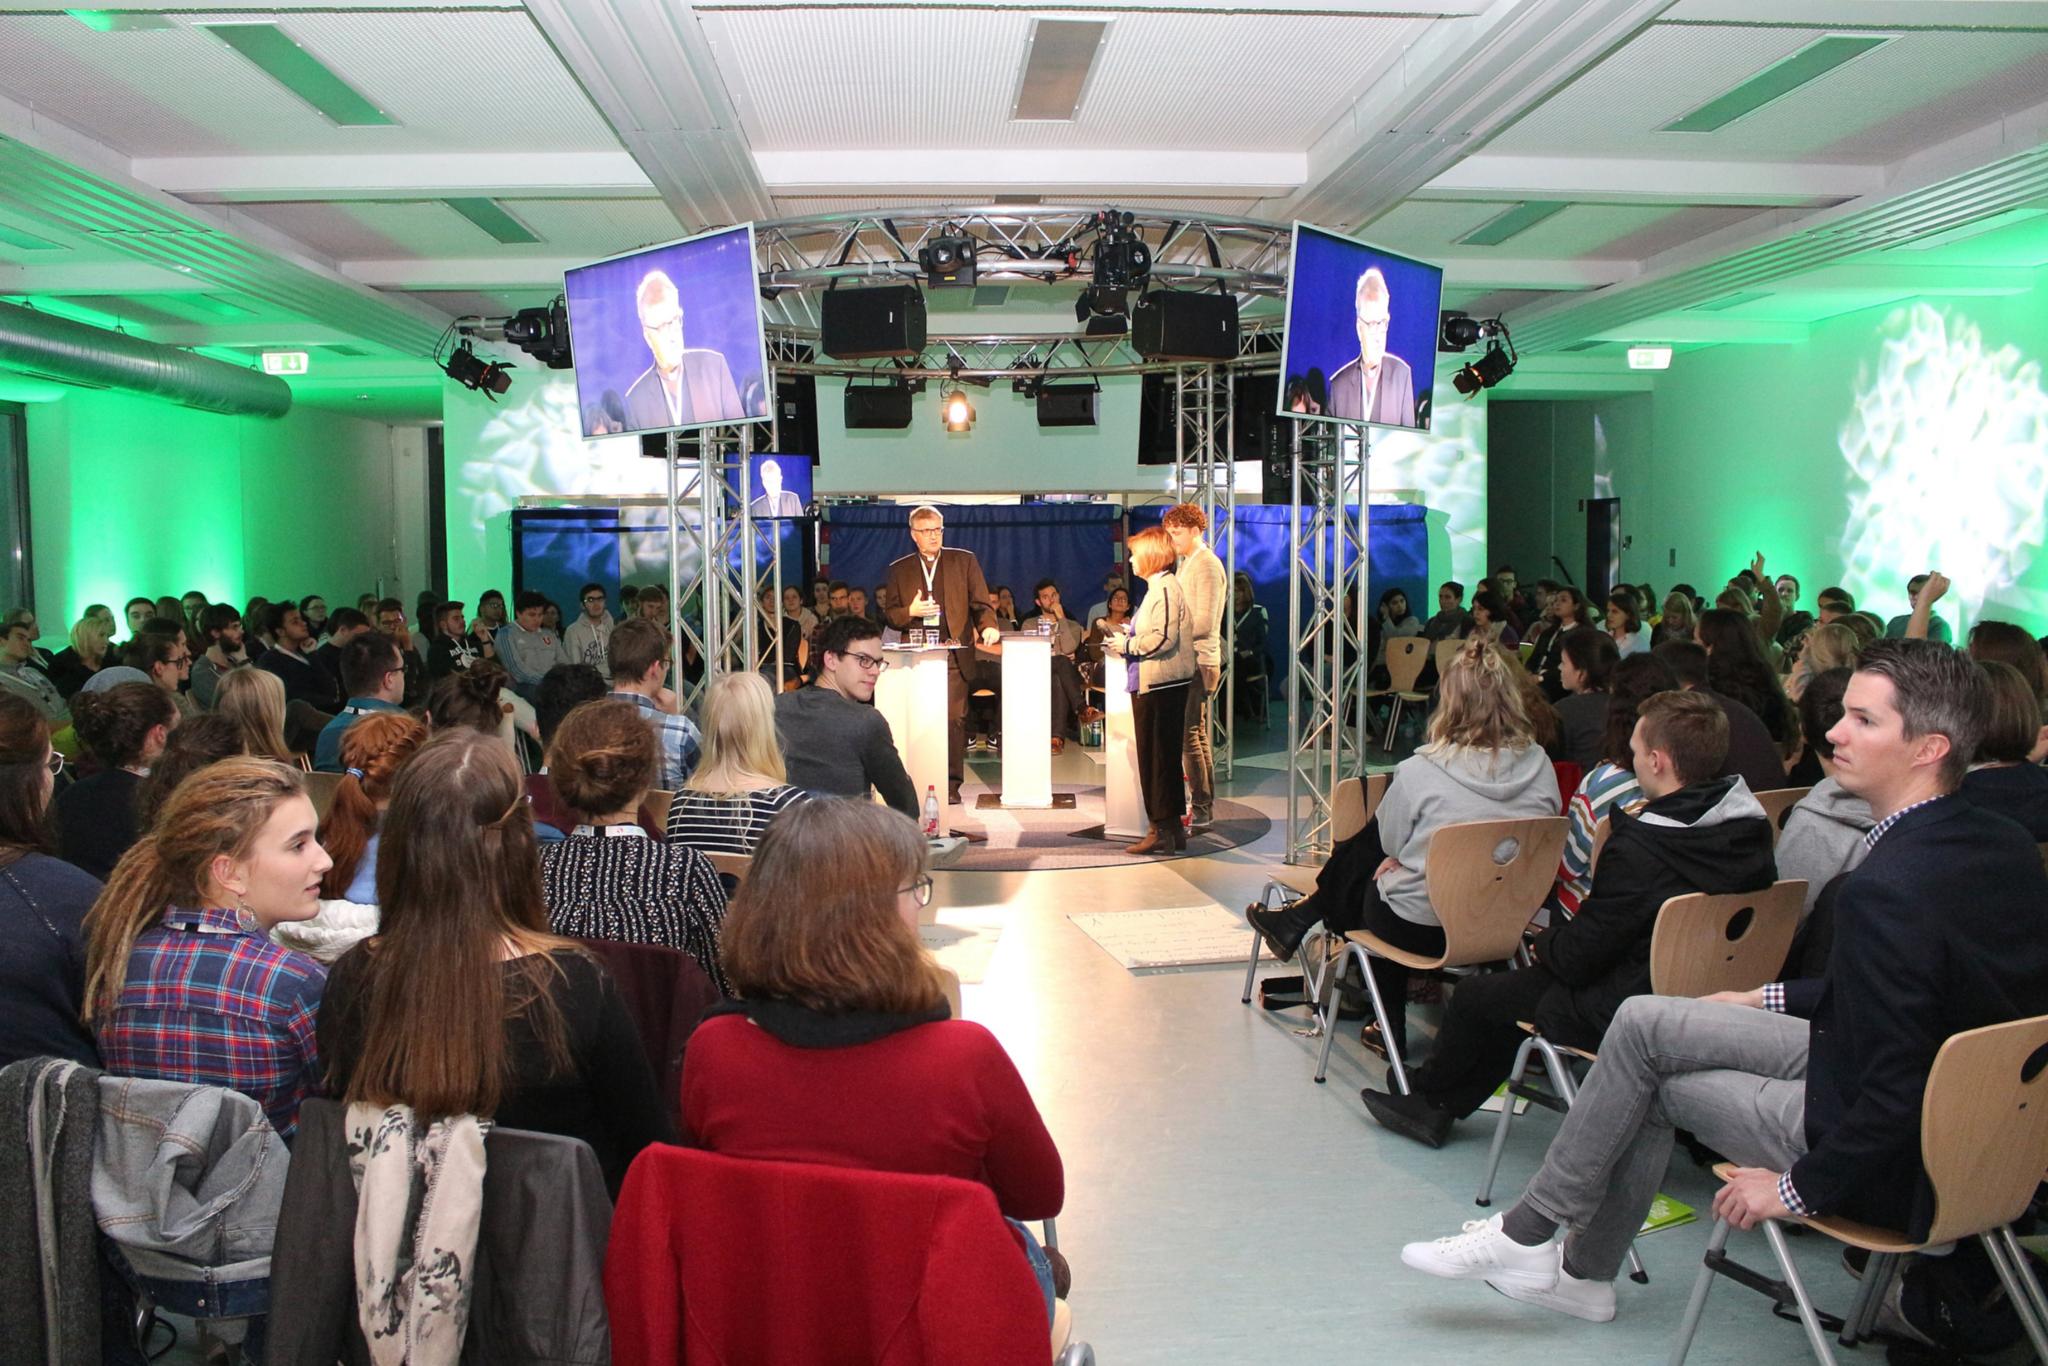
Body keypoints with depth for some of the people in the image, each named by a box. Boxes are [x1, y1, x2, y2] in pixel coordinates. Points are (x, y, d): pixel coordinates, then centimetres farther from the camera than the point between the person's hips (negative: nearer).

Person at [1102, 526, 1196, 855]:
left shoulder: (1165, 588, -15)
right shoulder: (1160, 587, 17)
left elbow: (1163, 638, -23)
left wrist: (1125, 644, -12)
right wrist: (1124, 643, 12)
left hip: (1160, 687, -11)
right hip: (1154, 684, 11)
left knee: (1159, 758, -6)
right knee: (1157, 757, 13)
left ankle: (1163, 831, -2)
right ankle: (1171, 828, 20)